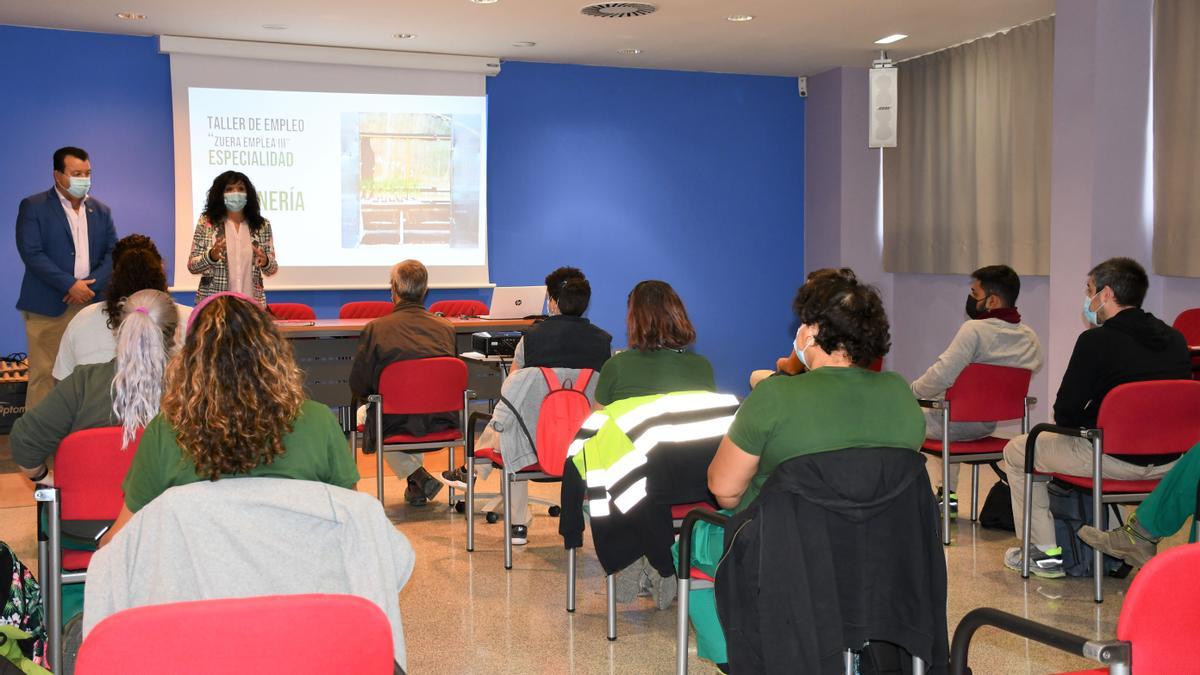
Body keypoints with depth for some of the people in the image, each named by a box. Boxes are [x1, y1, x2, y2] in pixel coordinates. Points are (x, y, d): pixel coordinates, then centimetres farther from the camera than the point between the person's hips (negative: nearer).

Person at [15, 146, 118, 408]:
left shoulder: (101, 210, 14)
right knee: (44, 374, -3)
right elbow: (31, 253, -10)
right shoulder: (33, 207, 0)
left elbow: (112, 253, 9)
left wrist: (92, 284, -9)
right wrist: (70, 285, -16)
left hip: (91, 303, 4)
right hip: (48, 307, -4)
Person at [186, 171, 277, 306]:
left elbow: (272, 269, 6)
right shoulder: (206, 223, 0)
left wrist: (265, 262, -15)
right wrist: (211, 256, -18)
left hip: (252, 302, 1)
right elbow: (192, 266, 0)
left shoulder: (262, 225, 4)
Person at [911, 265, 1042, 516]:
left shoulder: (974, 330, -22)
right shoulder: (1030, 338, 0)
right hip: (988, 424, 8)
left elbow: (941, 376, -26)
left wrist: (912, 390, -7)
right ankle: (948, 495, 34)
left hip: (958, 423, -7)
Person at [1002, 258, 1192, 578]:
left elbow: (1065, 415, -13)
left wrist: (1082, 422, 11)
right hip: (1170, 461, 7)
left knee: (1016, 452, 14)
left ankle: (1046, 553, 15)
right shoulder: (1176, 340, 6)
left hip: (1116, 460, -7)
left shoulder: (1097, 341, -14)